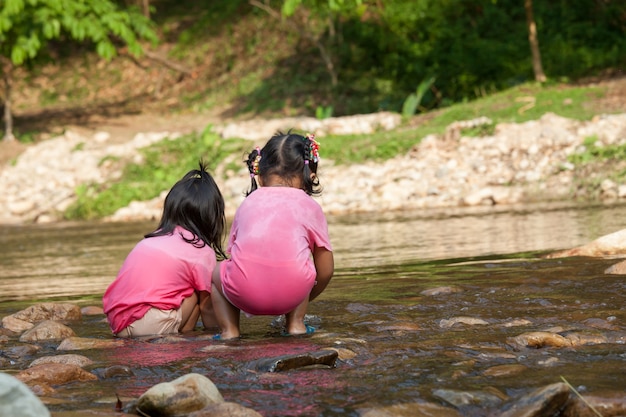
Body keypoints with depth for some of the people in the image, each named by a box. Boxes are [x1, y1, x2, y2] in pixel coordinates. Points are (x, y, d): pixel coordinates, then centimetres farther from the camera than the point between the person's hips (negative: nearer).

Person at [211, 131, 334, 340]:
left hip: (244, 295, 0)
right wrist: (305, 299, 40)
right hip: (292, 291, 1)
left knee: (216, 271, 32)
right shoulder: (310, 207, 20)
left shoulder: (247, 204, 24)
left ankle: (229, 330, 15)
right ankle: (295, 323, 20)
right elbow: (326, 270, 20)